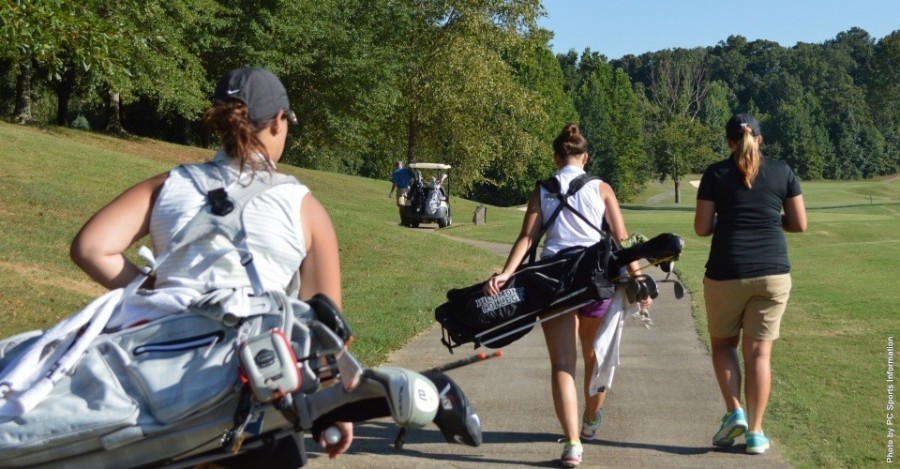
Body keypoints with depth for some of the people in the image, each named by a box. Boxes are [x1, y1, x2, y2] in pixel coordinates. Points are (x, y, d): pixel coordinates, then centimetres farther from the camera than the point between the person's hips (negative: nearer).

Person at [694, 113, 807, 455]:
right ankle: (755, 433, 7)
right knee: (758, 352, 7)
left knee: (723, 342, 19)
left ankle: (735, 412, 3)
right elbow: (799, 224, 6)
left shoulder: (716, 174, 0)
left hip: (727, 273, -1)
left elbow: (701, 228, -2)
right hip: (772, 273, 1)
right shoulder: (782, 172, 4)